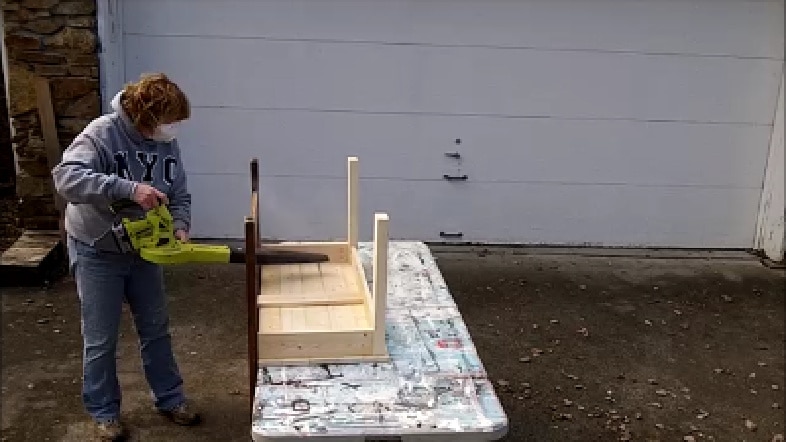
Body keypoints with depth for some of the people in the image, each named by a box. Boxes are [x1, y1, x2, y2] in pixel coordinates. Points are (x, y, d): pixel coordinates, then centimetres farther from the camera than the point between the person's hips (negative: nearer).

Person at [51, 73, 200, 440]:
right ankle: (104, 411, 24)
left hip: (143, 250, 5)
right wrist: (129, 188, -43)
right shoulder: (103, 133, -22)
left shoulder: (167, 144, -4)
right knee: (101, 339, 5)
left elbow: (180, 196, 3)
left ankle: (170, 398, 31)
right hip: (97, 252, -5)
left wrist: (180, 227, -18)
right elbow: (66, 177, -36)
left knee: (156, 329, 15)